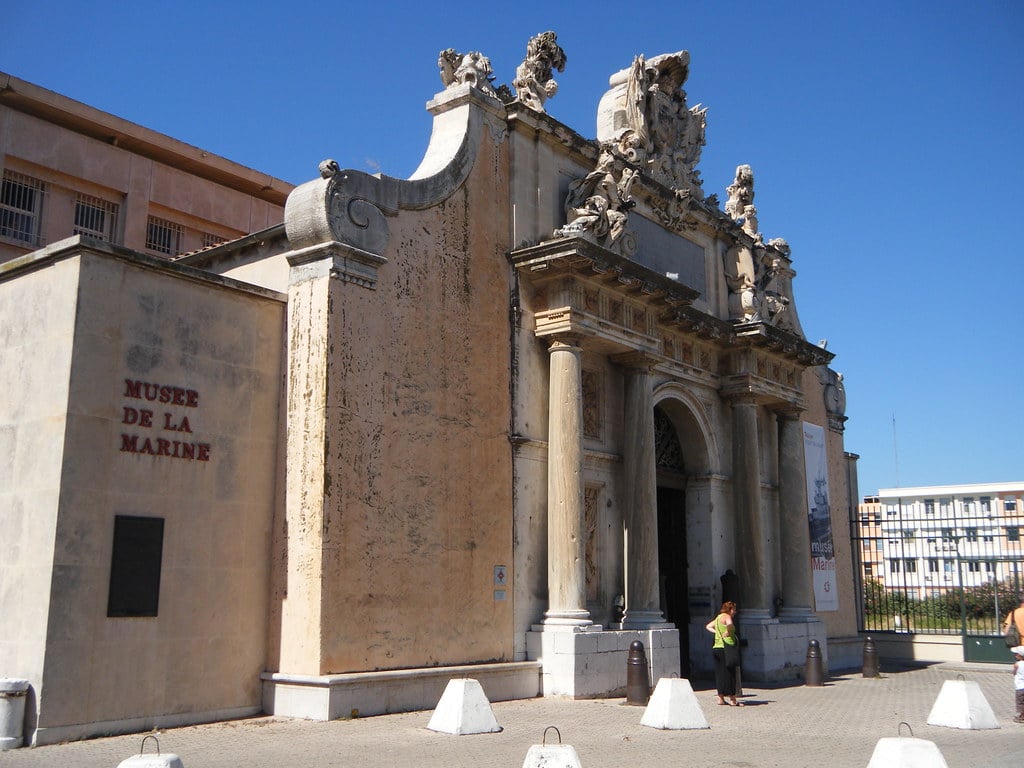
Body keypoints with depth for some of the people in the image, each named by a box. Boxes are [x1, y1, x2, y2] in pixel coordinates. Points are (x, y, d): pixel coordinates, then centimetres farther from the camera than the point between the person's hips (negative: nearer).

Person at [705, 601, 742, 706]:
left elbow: (708, 626, 30)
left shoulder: (718, 617, 18)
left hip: (717, 647, 9)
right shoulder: (726, 616, -9)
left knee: (720, 674, 11)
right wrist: (727, 633, -16)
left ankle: (721, 698, 15)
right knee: (729, 674, -4)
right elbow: (730, 624, -33)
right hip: (726, 648, -9)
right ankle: (732, 700, -2)